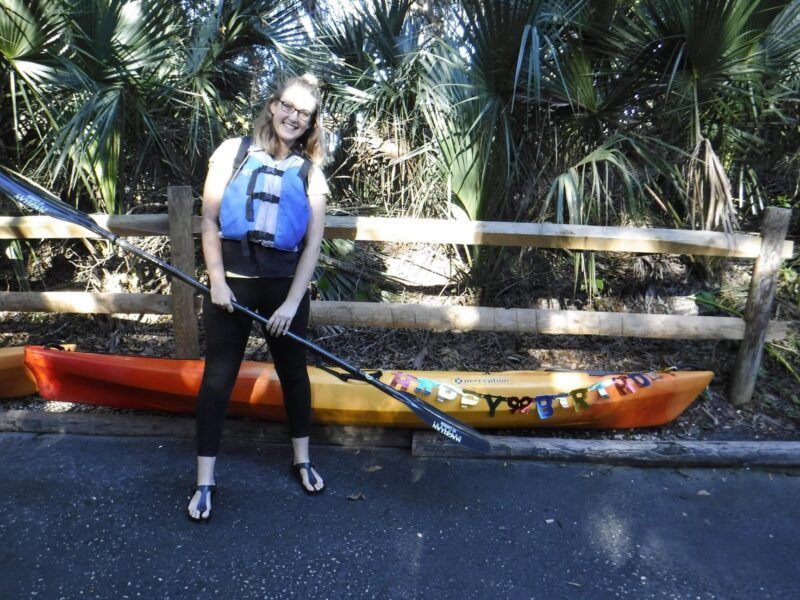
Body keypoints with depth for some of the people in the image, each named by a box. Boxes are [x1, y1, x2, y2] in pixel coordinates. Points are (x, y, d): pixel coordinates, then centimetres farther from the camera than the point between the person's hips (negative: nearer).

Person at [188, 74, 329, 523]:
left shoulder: (310, 173, 3)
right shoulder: (233, 152, 2)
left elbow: (312, 244, -3)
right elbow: (210, 220, -1)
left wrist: (292, 302, -10)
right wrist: (217, 280, -8)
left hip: (285, 284, 1)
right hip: (231, 282, 0)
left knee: (294, 372, 13)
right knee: (218, 377, 4)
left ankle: (302, 458, 34)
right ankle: (205, 480, 19)